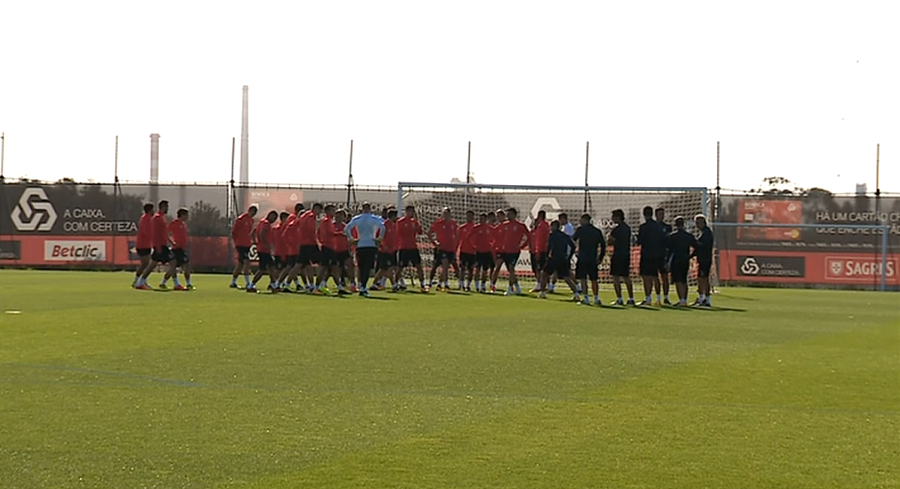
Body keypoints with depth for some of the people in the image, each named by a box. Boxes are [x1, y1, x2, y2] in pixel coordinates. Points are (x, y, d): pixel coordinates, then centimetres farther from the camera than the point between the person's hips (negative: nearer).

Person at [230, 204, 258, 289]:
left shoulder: (251, 220, 13)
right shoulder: (241, 219, -11)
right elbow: (233, 232, -9)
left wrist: (251, 241, 11)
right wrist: (235, 243, -10)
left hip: (247, 244, 9)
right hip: (240, 244, -9)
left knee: (240, 264, 12)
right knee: (247, 262, -18)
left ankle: (233, 283, 21)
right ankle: (247, 283, -21)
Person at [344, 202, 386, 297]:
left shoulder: (356, 219, 6)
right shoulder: (374, 219, 0)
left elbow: (346, 229, -2)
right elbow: (382, 227, -16)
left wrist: (351, 239, 6)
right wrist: (379, 238, -4)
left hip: (360, 246, 3)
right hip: (371, 245, -2)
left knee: (361, 268, 14)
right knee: (368, 268, -5)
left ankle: (362, 286, 15)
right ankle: (363, 287, -19)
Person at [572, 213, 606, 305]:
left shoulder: (581, 229, -4)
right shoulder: (597, 231, 9)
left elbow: (573, 239, 9)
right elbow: (603, 244, 8)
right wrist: (600, 257, 13)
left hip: (582, 259, -4)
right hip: (593, 259, 4)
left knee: (583, 279, -2)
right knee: (594, 279, 11)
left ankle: (586, 298, -8)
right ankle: (596, 298, 9)